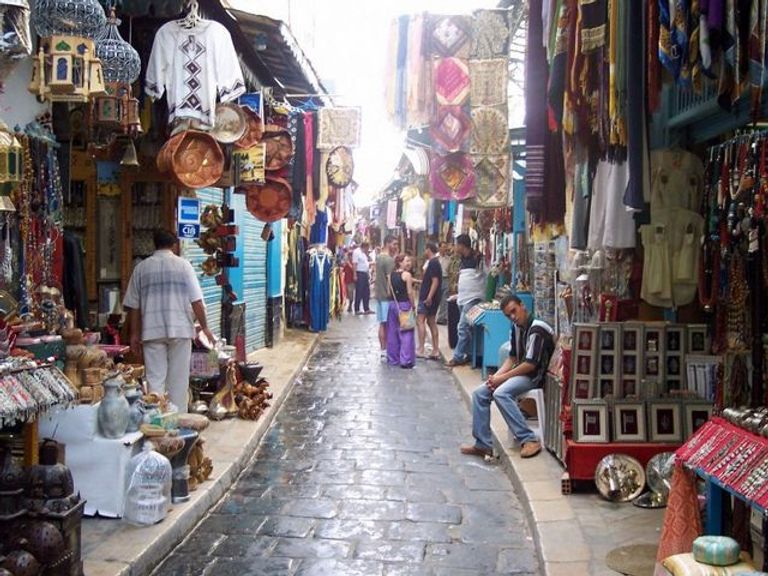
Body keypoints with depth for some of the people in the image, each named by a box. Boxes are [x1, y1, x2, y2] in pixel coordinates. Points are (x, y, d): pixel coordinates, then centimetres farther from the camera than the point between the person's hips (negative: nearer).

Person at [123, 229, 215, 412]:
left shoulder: (141, 267, 7)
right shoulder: (183, 265, 1)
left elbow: (133, 305, 7)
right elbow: (196, 301, -4)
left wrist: (135, 334, 14)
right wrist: (204, 327, 4)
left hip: (152, 332, 1)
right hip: (180, 329, -1)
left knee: (155, 379, 4)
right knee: (179, 379, 6)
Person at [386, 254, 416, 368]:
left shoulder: (391, 275, 8)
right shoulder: (407, 274, -10)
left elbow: (389, 291, 8)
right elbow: (410, 292, -13)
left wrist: (395, 300, 15)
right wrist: (412, 306, -6)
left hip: (392, 304, 6)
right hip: (404, 304, -6)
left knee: (392, 333, 12)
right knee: (406, 333, -1)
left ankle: (392, 359, 19)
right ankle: (406, 361, -2)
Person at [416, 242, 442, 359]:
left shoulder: (432, 263, -13)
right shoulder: (435, 262, 17)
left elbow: (435, 281, -21)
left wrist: (429, 297, -26)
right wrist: (419, 281, 36)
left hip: (427, 298, -10)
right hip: (432, 298, 10)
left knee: (420, 320, -11)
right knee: (431, 322, 11)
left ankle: (421, 350, -15)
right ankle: (436, 351, 12)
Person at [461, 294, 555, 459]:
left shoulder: (537, 329, -18)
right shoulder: (516, 327, 10)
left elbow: (530, 365, -22)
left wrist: (502, 378, -16)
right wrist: (496, 376, -4)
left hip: (535, 376, -9)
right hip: (519, 372, 9)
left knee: (501, 393, -32)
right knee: (479, 393, -1)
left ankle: (529, 440, -28)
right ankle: (483, 444, 0)